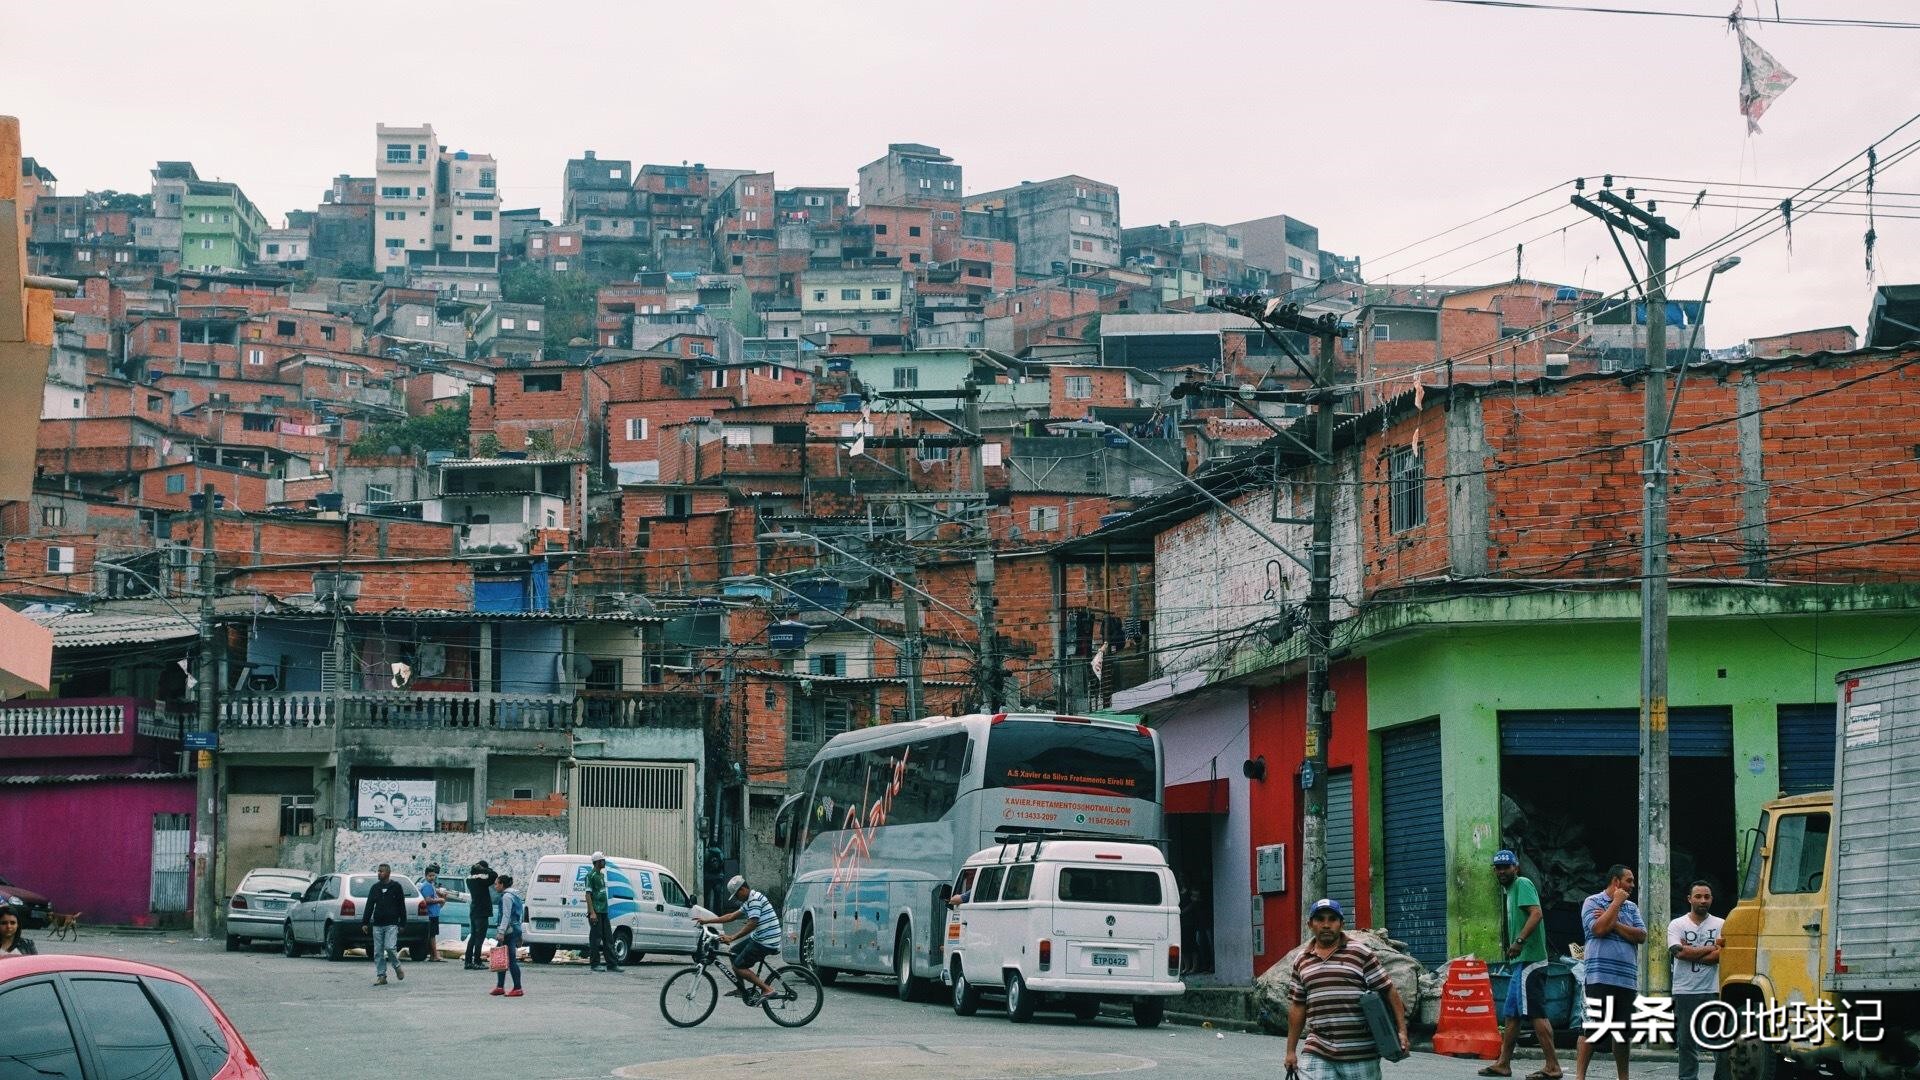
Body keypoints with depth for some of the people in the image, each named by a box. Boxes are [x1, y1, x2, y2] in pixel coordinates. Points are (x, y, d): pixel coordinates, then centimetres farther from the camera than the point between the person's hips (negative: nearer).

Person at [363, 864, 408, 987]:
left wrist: (402, 923, -2)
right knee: (378, 952, 0)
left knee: (390, 947, -17)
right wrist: (365, 922, 4)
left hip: (391, 924, -4)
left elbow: (402, 906, 3)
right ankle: (381, 976, 5)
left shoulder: (396, 887, 2)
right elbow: (369, 906, 12)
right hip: (377, 925, 4)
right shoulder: (375, 888, 12)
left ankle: (397, 967, 9)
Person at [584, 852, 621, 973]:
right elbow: (588, 894, -14)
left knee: (608, 938, 7)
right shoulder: (591, 875, -10)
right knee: (595, 938, -5)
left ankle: (611, 964, 9)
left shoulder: (602, 875, 17)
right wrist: (592, 912, -20)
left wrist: (606, 909, 18)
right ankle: (594, 964, 0)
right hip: (595, 912, -9)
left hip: (603, 912, 9)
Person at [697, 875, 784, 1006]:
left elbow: (752, 924, -24)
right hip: (759, 939, 10)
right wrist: (707, 920, 22)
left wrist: (731, 938, -25)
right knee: (734, 953, 20)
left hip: (765, 943, -10)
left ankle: (767, 989, -12)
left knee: (738, 967, -8)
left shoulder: (755, 899, -15)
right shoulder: (750, 901, 18)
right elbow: (732, 916, 22)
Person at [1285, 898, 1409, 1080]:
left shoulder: (1361, 954, 0)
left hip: (1361, 1054, -2)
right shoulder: (1301, 962, 12)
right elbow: (1298, 1007, 17)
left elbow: (1389, 992, 1)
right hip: (1318, 1056, 2)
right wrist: (1291, 1050, 15)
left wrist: (1401, 1031, -7)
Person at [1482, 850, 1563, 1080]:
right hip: (1520, 961, 11)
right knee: (1512, 1014, 14)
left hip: (1530, 961, -11)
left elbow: (1536, 912, -21)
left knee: (1536, 1014, -12)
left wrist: (1519, 941, -28)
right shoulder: (1508, 890, 22)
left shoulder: (1523, 884, -7)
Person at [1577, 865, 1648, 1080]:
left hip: (1627, 979, 6)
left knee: (1623, 1030, 9)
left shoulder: (1631, 907, 18)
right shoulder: (1593, 902, 2)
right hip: (1601, 978, -6)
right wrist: (1616, 903, -6)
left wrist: (1614, 923, -6)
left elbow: (1641, 936, 4)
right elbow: (1599, 929, -15)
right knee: (1593, 1027, -9)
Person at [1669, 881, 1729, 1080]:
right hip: (1685, 991, 0)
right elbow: (1680, 952, -11)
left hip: (1713, 991, 0)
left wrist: (1691, 952, -9)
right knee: (1687, 1041, 5)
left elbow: (1720, 956, -7)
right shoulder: (1677, 925, 6)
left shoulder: (1721, 925, 7)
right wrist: (1711, 947, -4)